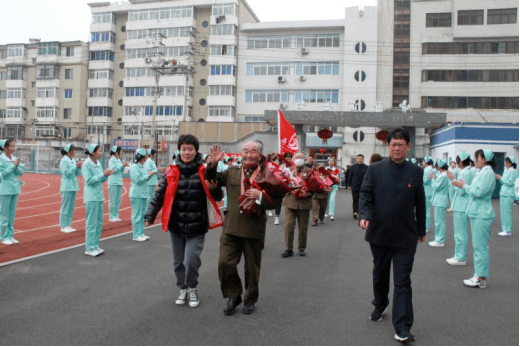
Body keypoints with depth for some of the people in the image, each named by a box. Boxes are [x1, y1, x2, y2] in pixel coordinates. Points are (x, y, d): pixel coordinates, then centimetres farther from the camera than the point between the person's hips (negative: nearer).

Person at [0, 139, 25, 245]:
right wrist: (13, 165, -16)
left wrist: (17, 166, -14)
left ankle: (10, 235, 20)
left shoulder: (15, 159, 8)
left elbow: (21, 172, 3)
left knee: (12, 213, 11)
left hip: (15, 189, 6)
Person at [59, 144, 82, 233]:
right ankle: (63, 226, 6)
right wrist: (76, 166, -18)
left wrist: (79, 167, -6)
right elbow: (66, 173, -18)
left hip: (73, 186, 7)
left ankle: (68, 225, 19)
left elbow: (77, 173, 12)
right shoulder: (64, 161, -9)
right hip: (67, 187, -7)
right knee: (65, 207, -2)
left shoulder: (73, 160, 11)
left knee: (71, 207, 11)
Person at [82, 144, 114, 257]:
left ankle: (95, 246, 21)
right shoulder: (86, 164, -10)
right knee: (91, 223, -3)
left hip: (100, 196, 8)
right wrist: (103, 174, -19)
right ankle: (89, 248, 5)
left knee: (99, 223, 11)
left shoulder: (98, 163, 11)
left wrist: (106, 175, -5)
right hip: (91, 197, -7)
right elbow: (89, 180, -16)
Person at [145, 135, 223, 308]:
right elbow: (159, 195, 7)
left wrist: (214, 188, -21)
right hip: (175, 226, 3)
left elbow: (217, 197, 0)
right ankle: (183, 289, 35)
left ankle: (192, 289, 19)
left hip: (197, 227, -3)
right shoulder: (172, 172, 3)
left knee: (191, 261, -8)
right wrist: (150, 215, -1)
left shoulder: (203, 171, -3)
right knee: (178, 262, 13)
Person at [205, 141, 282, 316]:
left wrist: (260, 196, -19)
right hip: (231, 228, 2)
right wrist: (213, 164, -1)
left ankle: (250, 300, 34)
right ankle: (233, 296, 21)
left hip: (254, 230, -2)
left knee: (252, 268, 12)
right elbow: (212, 181, 15)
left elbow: (277, 201, -2)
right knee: (225, 263, -3)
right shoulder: (231, 172, 8)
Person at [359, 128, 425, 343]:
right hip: (379, 233, 1)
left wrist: (421, 229, 15)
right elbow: (365, 195, -3)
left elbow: (420, 203, 9)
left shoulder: (416, 172, 3)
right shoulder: (375, 169, 0)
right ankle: (380, 306, 44)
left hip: (405, 236, -1)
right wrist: (364, 216, -20)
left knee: (403, 281, -1)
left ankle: (402, 328, 4)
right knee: (380, 274, 19)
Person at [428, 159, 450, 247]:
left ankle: (440, 241, -1)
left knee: (439, 221, -6)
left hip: (440, 201, -10)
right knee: (438, 221, 15)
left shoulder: (443, 176, -16)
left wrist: (433, 179, -3)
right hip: (438, 201, 10)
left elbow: (436, 187, -16)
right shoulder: (441, 174, 14)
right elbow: (436, 186, 16)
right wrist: (434, 178, 9)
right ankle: (438, 239, 22)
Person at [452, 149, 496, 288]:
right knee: (477, 246, 14)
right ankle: (478, 274, 22)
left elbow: (479, 192, -20)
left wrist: (464, 186, -8)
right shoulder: (480, 172, 14)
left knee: (481, 246, -5)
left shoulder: (488, 172, -14)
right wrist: (462, 185, 4)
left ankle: (482, 278, 2)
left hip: (482, 215, -10)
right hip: (476, 213, 10)